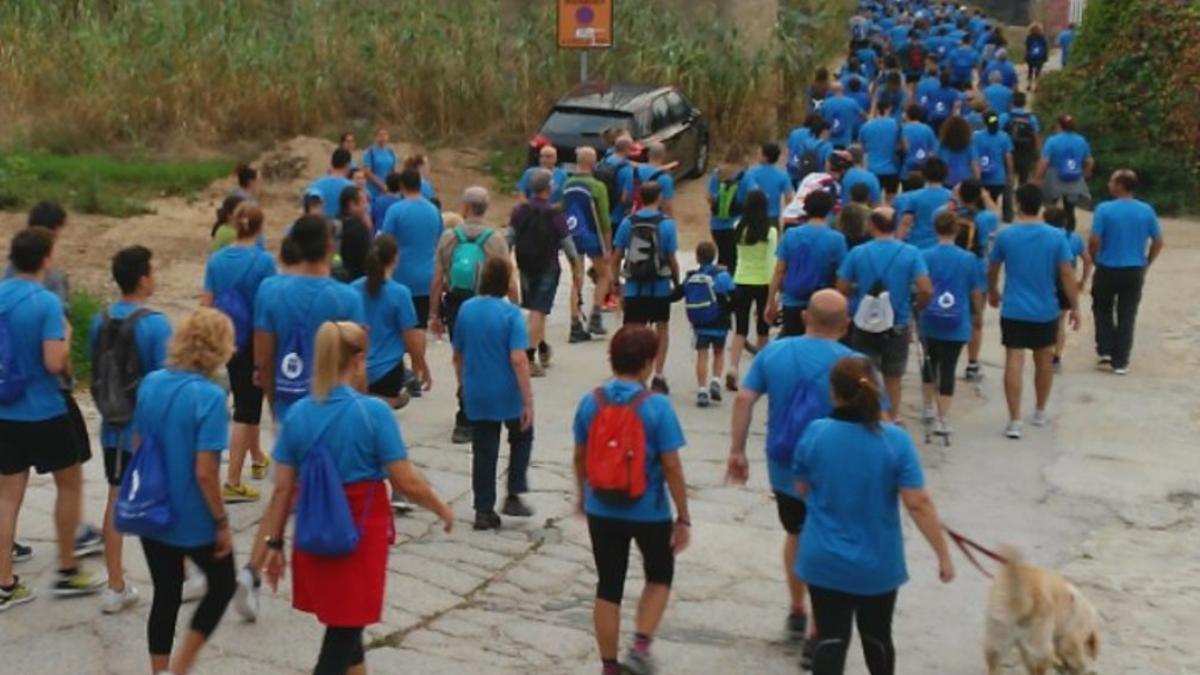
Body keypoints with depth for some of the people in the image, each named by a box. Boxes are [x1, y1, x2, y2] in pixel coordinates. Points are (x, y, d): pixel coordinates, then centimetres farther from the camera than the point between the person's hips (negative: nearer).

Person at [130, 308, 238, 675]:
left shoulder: (150, 383, -1)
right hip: (194, 519, -6)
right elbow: (204, 472, -23)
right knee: (222, 586, 18)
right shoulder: (209, 396, -22)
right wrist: (222, 522, -12)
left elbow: (138, 447, 9)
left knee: (165, 596, 18)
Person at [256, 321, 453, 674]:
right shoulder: (373, 412, -15)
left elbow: (283, 489, 0)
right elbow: (406, 482, -14)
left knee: (343, 626, 23)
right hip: (361, 535, -5)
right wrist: (442, 509, 3)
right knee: (343, 635, 5)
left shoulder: (299, 414, -2)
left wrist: (274, 543, 9)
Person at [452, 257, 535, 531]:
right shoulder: (510, 313, -16)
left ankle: (484, 511, 12)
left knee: (483, 452, 11)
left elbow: (457, 356, 8)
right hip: (508, 394, -4)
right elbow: (518, 359, -21)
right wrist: (528, 401, -18)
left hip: (477, 395, 4)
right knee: (522, 437, 21)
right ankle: (514, 496, 16)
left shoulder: (466, 309, -1)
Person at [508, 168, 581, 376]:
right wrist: (577, 271, 2)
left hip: (525, 267, 5)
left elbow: (508, 240, -1)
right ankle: (530, 359, -9)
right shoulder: (555, 215, -13)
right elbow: (568, 246, -8)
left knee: (535, 309, 21)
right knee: (538, 312, -5)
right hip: (547, 268, -5)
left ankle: (543, 350, 37)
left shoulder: (519, 211, -1)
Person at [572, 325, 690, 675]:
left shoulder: (590, 402, -5)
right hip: (649, 512, -3)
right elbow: (671, 466, -14)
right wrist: (683, 517, -6)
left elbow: (580, 456, 6)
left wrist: (582, 495, 23)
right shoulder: (657, 406, -16)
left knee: (608, 587, 14)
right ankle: (641, 645, 7)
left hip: (601, 511, 3)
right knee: (659, 577, 21)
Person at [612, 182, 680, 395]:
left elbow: (616, 256, 1)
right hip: (660, 288, -1)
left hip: (633, 287, 1)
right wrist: (677, 283, 7)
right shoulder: (666, 224, -7)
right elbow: (672, 259, -7)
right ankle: (658, 376, 17)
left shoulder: (628, 223, -1)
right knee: (662, 329, 19)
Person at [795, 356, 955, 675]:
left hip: (824, 560, 0)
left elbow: (802, 490, 3)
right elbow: (918, 503, -16)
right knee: (877, 636, 21)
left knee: (830, 639, 4)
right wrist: (943, 554, -8)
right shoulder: (895, 440, -15)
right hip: (878, 563, 1)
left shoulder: (815, 433, -11)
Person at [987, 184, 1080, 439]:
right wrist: (1074, 306, 3)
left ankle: (1014, 421, -10)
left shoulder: (1005, 236, -5)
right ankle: (1040, 413, 33)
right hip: (1046, 311, 1)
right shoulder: (1056, 237, -6)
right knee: (1044, 362, 18)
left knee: (1014, 363, -4)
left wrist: (993, 292, 26)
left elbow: (992, 270, 7)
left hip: (1013, 311, -1)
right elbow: (1067, 275, -7)